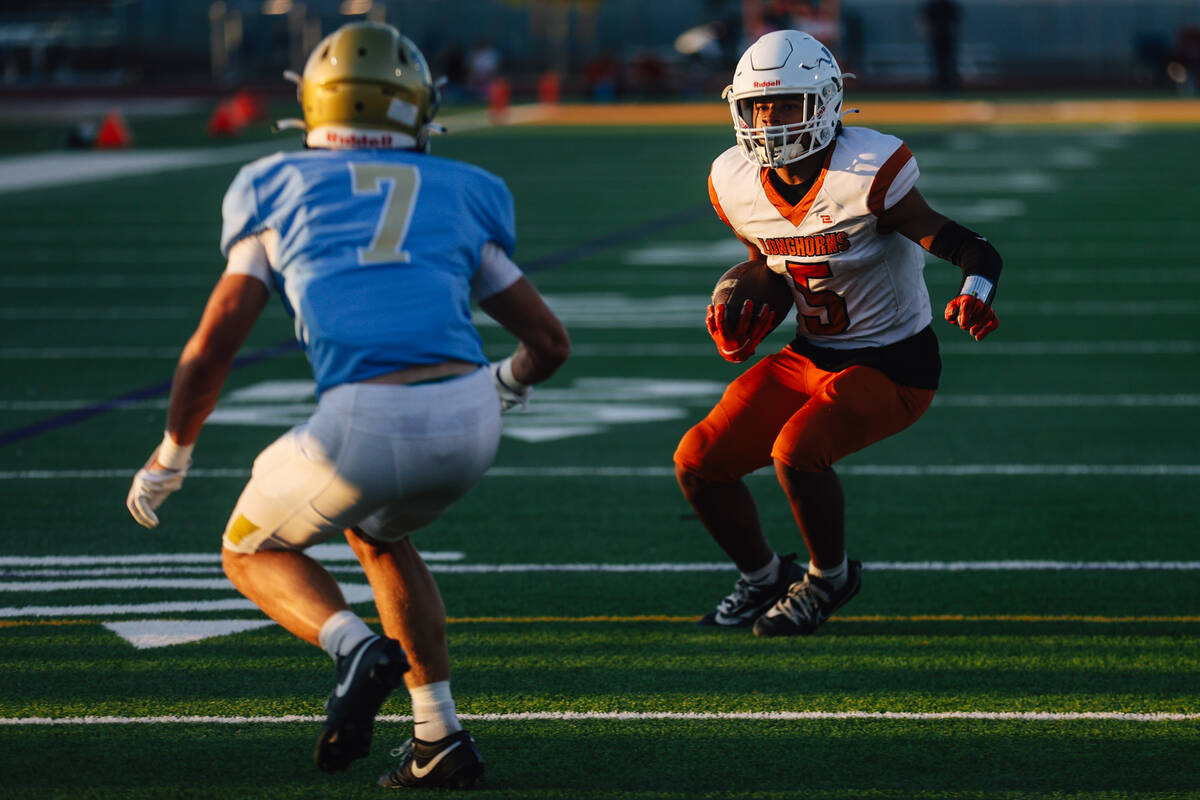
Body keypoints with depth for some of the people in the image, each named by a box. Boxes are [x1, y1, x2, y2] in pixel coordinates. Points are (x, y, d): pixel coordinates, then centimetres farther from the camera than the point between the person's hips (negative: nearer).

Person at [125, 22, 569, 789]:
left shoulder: (279, 190, 17)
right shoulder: (461, 196, 22)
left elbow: (213, 347, 12)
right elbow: (550, 342, 23)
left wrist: (170, 456, 28)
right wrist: (509, 384, 46)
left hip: (364, 425, -3)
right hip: (467, 419, 3)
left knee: (255, 552, 24)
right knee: (380, 536, 34)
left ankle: (357, 647, -7)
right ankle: (440, 737, 22)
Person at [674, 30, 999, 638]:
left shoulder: (867, 175, -24)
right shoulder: (737, 183, -5)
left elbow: (972, 250, -21)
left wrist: (975, 297, -42)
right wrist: (746, 325, -3)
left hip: (893, 367, -6)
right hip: (809, 358, 6)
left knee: (796, 451, -29)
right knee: (698, 462, -4)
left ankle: (830, 577, 1)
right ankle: (763, 577, 23)